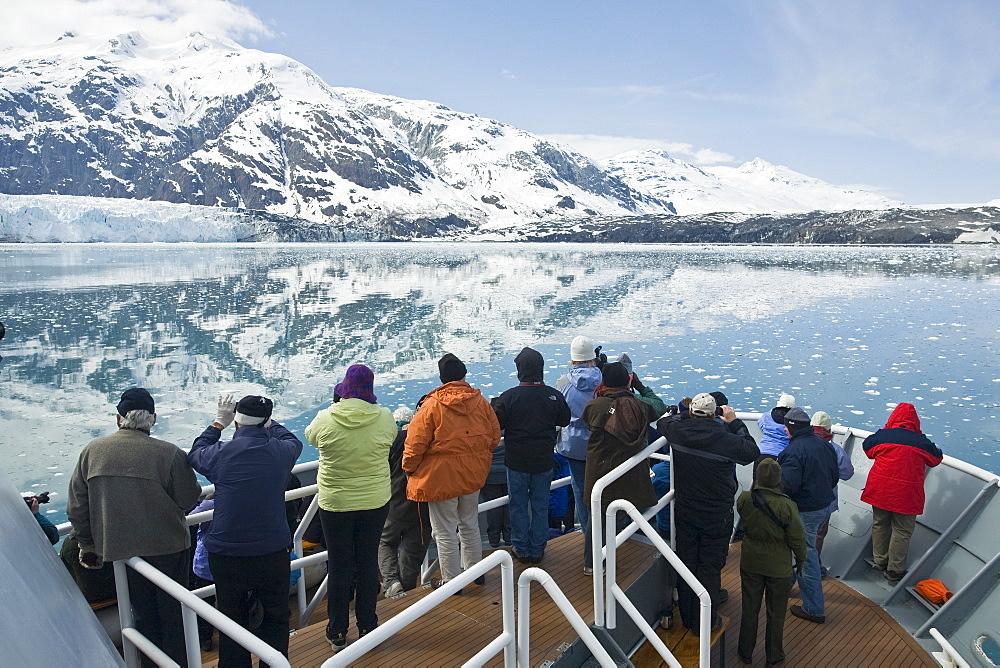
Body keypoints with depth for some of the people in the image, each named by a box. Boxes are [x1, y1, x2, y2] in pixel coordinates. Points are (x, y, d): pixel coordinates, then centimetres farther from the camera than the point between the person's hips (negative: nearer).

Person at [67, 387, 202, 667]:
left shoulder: (92, 451, -4)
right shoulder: (170, 454, -18)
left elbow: (77, 506, 4)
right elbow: (189, 499, -11)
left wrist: (87, 545, 15)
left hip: (119, 550, 4)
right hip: (167, 547, -4)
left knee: (143, 615, 20)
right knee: (172, 613, 13)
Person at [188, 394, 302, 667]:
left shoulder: (220, 453, -12)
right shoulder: (282, 451, -10)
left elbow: (195, 454, 12)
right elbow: (294, 441, 15)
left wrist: (218, 423, 20)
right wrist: (268, 421, 25)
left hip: (226, 556, 0)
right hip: (273, 553, 0)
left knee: (232, 623, 18)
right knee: (276, 619, 18)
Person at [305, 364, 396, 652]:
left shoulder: (325, 419, -15)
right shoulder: (384, 417, -12)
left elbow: (311, 437, 7)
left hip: (335, 504, -1)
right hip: (375, 502, 1)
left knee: (339, 567, 12)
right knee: (368, 563, 15)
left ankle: (338, 633, 25)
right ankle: (367, 627, 28)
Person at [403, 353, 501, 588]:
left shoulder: (431, 406, -15)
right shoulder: (481, 402, -2)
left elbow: (415, 444, -14)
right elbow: (494, 436, 7)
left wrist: (409, 468, 3)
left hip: (441, 477, -5)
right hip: (473, 476, 5)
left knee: (444, 532, 8)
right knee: (470, 526, 21)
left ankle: (451, 580, 17)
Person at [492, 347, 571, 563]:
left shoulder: (509, 397, -18)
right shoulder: (555, 396, -9)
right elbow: (565, 420, 8)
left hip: (517, 462, -2)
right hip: (544, 462, 2)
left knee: (518, 506, 12)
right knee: (540, 506, 14)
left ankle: (522, 550, 21)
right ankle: (537, 550, 24)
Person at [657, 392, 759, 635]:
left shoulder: (678, 432, -12)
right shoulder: (725, 440, -22)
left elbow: (663, 422, 12)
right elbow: (752, 451, -3)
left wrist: (688, 415, 19)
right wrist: (735, 423, 4)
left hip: (684, 512, 4)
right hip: (717, 515, -3)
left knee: (686, 563, 16)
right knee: (710, 567, 9)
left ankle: (687, 617, 30)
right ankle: (704, 621, 19)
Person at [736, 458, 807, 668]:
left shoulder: (744, 499, -17)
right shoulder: (787, 506, -26)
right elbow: (797, 538, -15)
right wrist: (800, 558, 5)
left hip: (750, 563, 2)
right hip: (779, 567, -2)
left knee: (749, 609, 17)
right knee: (776, 612, 17)